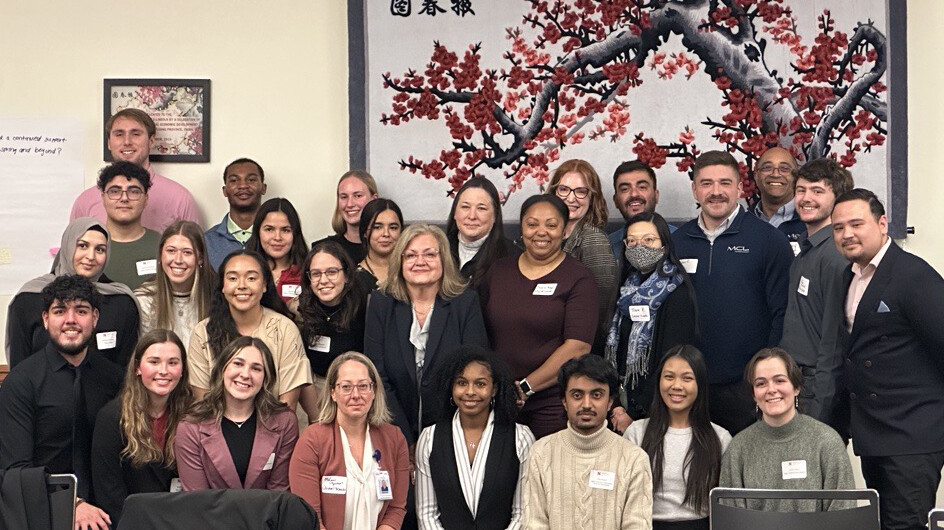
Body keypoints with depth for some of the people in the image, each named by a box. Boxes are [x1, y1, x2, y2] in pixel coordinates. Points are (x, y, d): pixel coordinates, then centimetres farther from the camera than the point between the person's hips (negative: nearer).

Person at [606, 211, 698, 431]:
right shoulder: (628, 291, 11)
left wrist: (634, 413, -15)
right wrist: (615, 405, -4)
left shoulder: (677, 295, -10)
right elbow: (612, 353, 9)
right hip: (623, 401, 6)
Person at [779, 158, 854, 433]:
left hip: (819, 387, -9)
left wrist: (818, 411, -19)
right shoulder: (805, 252, 14)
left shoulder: (835, 256, -16)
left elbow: (834, 341, -19)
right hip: (794, 377, 9)